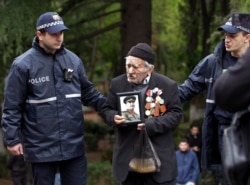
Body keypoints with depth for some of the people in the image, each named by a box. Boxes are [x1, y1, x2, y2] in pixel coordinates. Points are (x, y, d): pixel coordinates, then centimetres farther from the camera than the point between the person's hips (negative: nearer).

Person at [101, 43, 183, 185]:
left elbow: (176, 113, -5)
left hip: (159, 155, -3)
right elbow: (107, 109, 10)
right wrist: (114, 117, -15)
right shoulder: (118, 83, 3)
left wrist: (152, 125, -19)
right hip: (128, 155, 3)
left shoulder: (168, 85, -5)